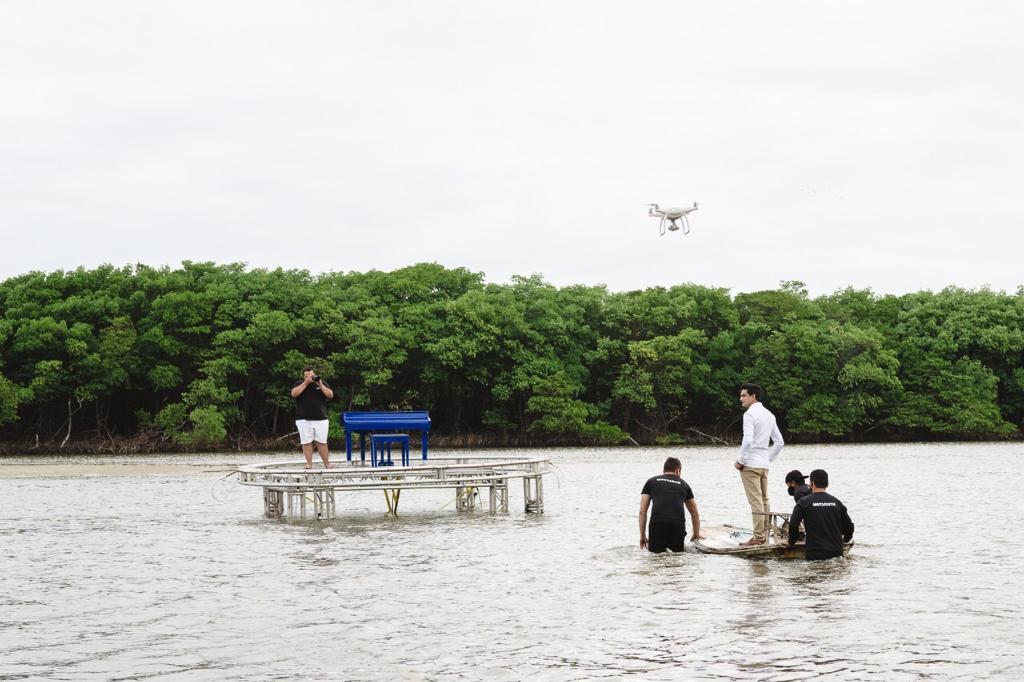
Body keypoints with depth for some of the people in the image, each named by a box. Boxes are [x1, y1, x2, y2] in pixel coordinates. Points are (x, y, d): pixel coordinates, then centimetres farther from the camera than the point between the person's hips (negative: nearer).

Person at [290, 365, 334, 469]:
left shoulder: (322, 383, 11)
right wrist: (305, 383, -15)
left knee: (322, 442, 0)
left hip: (321, 419, 1)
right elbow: (294, 393, -13)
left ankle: (327, 464, 5)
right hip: (304, 420, -1)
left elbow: (330, 395, 0)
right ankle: (309, 464, 2)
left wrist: (320, 385, -11)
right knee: (306, 442, -3)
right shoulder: (299, 384, 6)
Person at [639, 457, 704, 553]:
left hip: (657, 524, -1)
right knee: (678, 552, 20)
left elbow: (642, 511, 16)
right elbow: (695, 513, 35)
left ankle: (659, 547, -13)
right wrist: (696, 534, 48)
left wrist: (642, 535, 23)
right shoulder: (683, 484, 25)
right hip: (678, 525, 1)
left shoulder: (651, 482, 21)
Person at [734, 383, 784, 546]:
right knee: (764, 500, 12)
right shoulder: (769, 415, 15)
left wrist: (740, 461, -13)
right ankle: (764, 535, 16)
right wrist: (769, 458, 19)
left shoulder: (749, 414, -12)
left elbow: (747, 441, -23)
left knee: (755, 501, -9)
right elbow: (779, 442, 17)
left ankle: (758, 537, -9)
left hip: (750, 464, -9)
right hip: (764, 464, 9)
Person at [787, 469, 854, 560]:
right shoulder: (836, 502, 10)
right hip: (837, 552, 4)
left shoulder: (804, 502, -2)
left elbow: (793, 525, -6)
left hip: (815, 553, -4)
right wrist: (845, 539, 34)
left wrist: (792, 541, 12)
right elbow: (849, 526, 14)